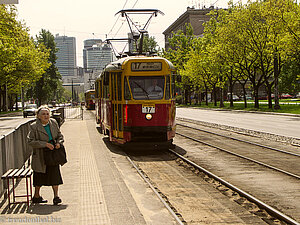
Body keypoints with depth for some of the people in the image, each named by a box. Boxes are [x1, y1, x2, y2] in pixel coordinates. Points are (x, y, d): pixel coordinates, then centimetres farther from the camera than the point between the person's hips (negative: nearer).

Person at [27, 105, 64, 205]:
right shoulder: (34, 126, -9)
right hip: (40, 155, -3)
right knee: (39, 175, 8)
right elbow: (31, 141, -14)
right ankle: (36, 196, 25)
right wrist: (45, 144, -22)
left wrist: (59, 142, -9)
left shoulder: (53, 123, 4)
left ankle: (56, 196, 2)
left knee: (55, 174, -3)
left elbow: (60, 135, 13)